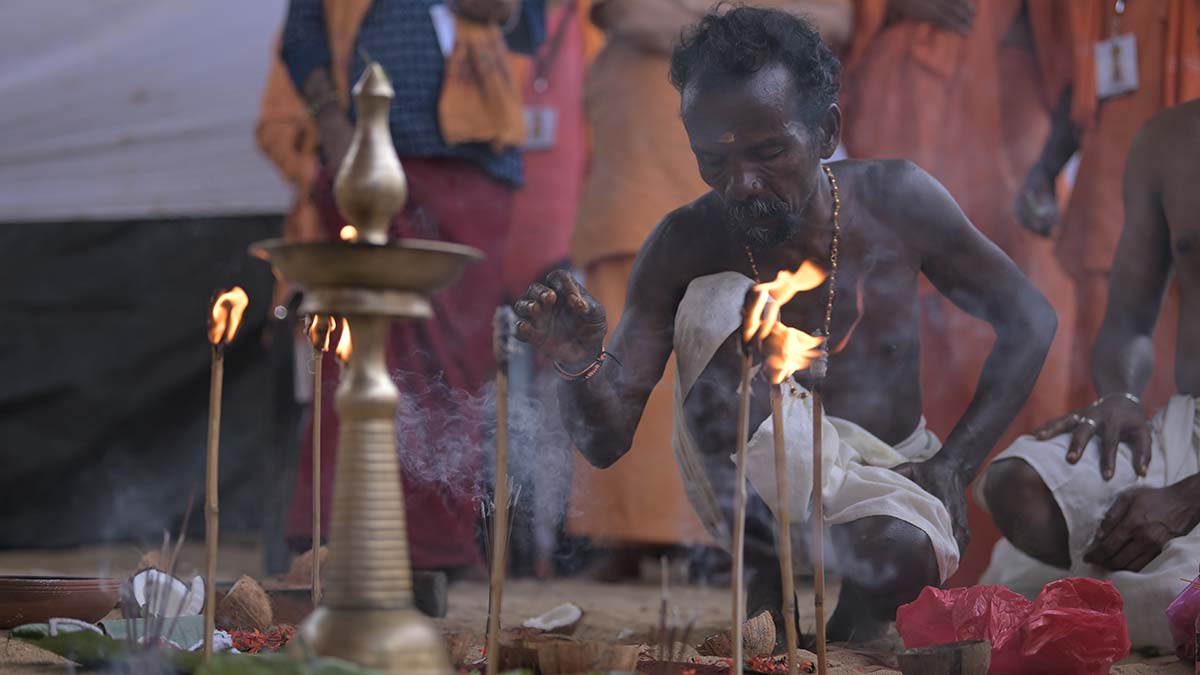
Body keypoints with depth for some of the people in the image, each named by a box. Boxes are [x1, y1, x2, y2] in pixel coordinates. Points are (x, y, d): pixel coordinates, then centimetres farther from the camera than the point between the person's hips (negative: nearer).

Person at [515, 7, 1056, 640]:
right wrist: (581, 364, -34)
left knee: (901, 556, -39)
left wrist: (952, 464, -7)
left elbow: (1031, 318, 5)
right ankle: (759, 575, -24)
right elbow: (607, 442, -10)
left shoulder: (895, 201, -6)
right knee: (721, 304, -26)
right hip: (763, 490, 1)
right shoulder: (685, 246, -8)